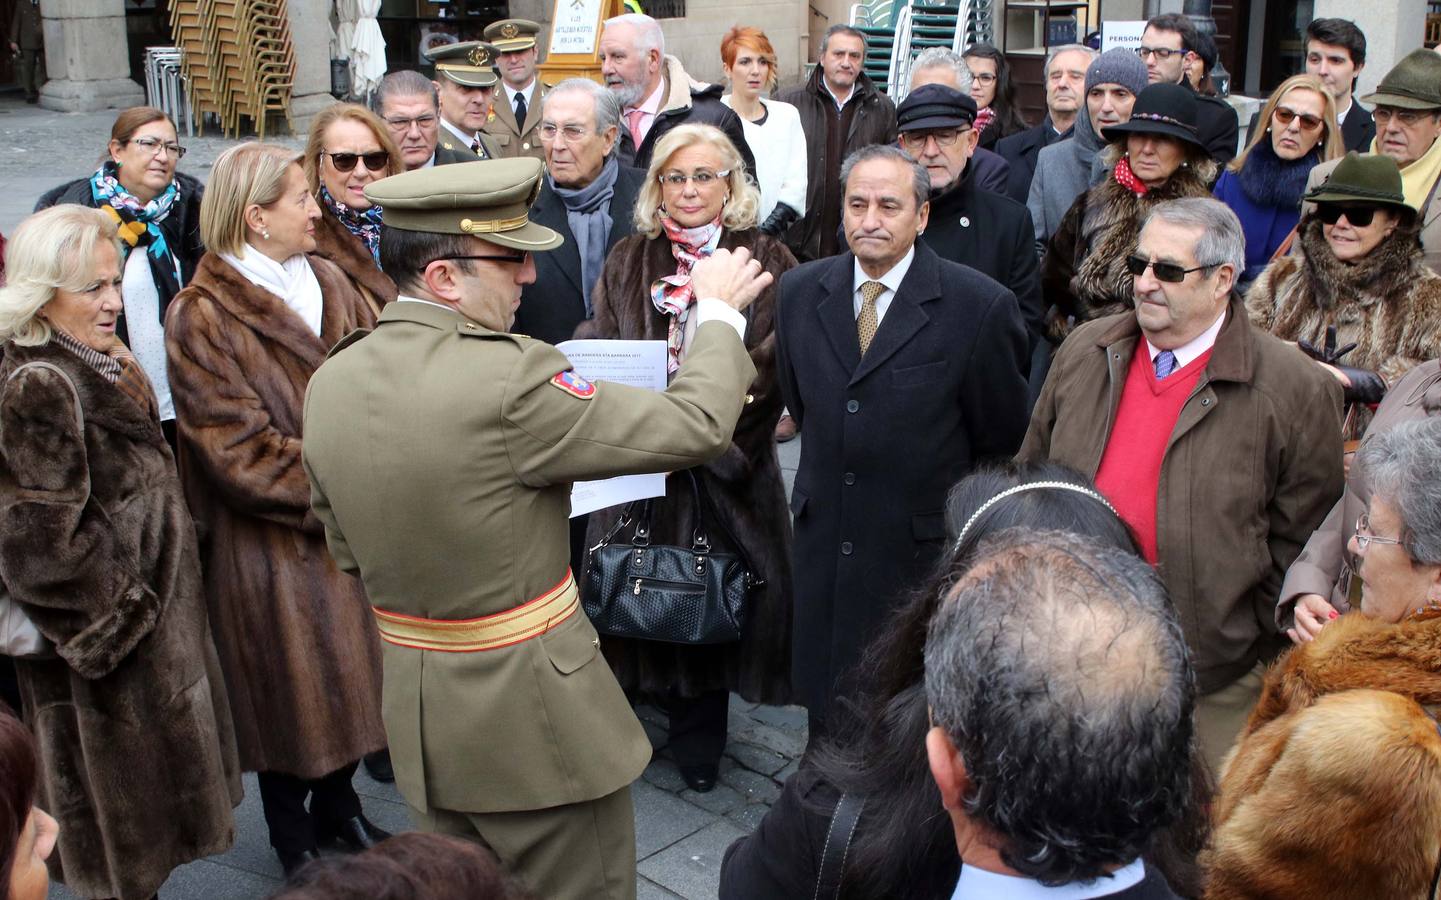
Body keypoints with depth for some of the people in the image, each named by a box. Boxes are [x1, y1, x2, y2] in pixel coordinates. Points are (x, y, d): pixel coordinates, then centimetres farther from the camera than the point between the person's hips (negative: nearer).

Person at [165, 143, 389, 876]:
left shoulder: (328, 283, 5)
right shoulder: (201, 317, -14)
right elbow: (240, 450, -18)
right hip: (272, 537, -5)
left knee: (347, 671, 17)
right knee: (289, 684, 9)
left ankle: (337, 803, 39)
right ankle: (294, 838, 31)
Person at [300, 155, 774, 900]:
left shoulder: (330, 384, -1)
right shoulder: (507, 379, -25)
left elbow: (347, 548, 10)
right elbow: (695, 426, -18)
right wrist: (719, 312, -3)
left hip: (414, 706, 7)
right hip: (532, 711, -7)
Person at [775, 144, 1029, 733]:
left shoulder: (981, 307, -13)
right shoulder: (800, 291, 1)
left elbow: (1002, 446, -4)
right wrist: (822, 484, 13)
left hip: (925, 551, -4)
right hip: (825, 543, 4)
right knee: (826, 713, 15)